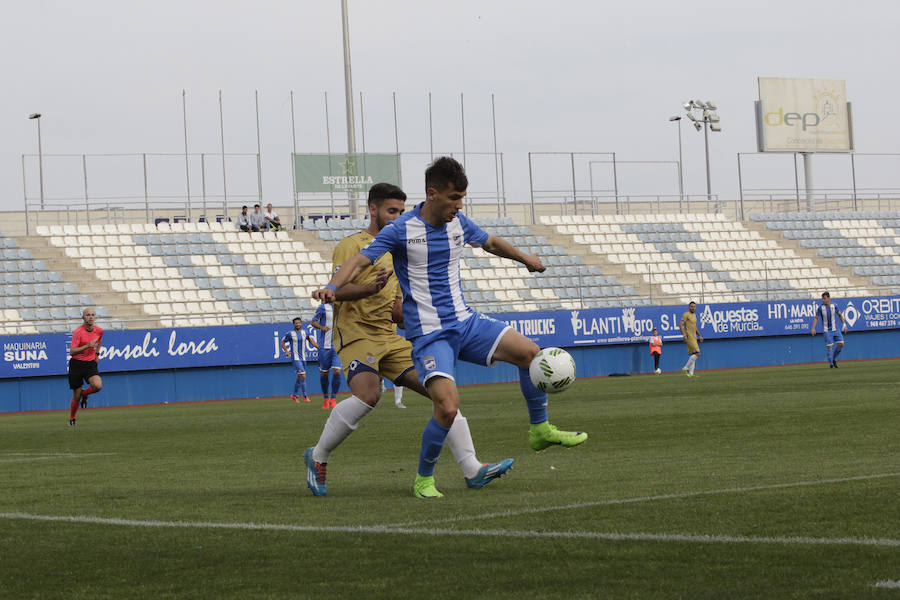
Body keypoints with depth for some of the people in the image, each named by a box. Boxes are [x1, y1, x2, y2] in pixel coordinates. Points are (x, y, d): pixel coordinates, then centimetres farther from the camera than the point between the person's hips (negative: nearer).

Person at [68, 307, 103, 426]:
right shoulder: (78, 332, -16)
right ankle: (72, 419, 28)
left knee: (98, 386, -25)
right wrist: (87, 346, -33)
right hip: (76, 364, -3)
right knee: (76, 396, 1)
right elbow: (72, 352, -23)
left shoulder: (99, 331, 0)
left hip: (90, 363, 3)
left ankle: (85, 394, 11)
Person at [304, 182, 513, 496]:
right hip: (357, 334, -8)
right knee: (367, 394, -32)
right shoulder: (353, 245, 0)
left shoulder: (395, 253, 25)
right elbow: (338, 290, -15)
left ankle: (473, 470, -8)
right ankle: (318, 457, -14)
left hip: (390, 339, 8)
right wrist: (371, 288, -33)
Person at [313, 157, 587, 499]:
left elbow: (490, 243, 26)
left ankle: (540, 430, 12)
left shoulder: (458, 223, 6)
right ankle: (423, 479, -1)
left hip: (465, 322, 6)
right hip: (429, 335, -6)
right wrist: (332, 287, -35)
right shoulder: (400, 230, -11)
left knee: (529, 352, -9)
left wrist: (526, 260, 40)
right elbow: (360, 260, -16)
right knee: (448, 407, -23)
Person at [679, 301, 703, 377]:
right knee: (697, 353, -16)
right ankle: (685, 368, -11)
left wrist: (699, 335, 26)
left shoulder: (694, 315, 19)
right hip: (689, 337, -9)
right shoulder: (686, 315, -8)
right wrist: (684, 334, -28)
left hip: (694, 337, 9)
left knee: (692, 355, 9)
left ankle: (691, 373, 10)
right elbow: (680, 325, -16)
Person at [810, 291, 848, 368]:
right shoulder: (820, 307, -5)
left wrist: (844, 325, 8)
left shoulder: (834, 306, 1)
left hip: (835, 329, 3)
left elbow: (840, 315, 12)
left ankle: (834, 359, 15)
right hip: (827, 330, -3)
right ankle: (830, 363, 2)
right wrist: (813, 328, -11)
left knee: (841, 344, -5)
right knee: (829, 346, -8)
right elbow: (816, 318, -2)